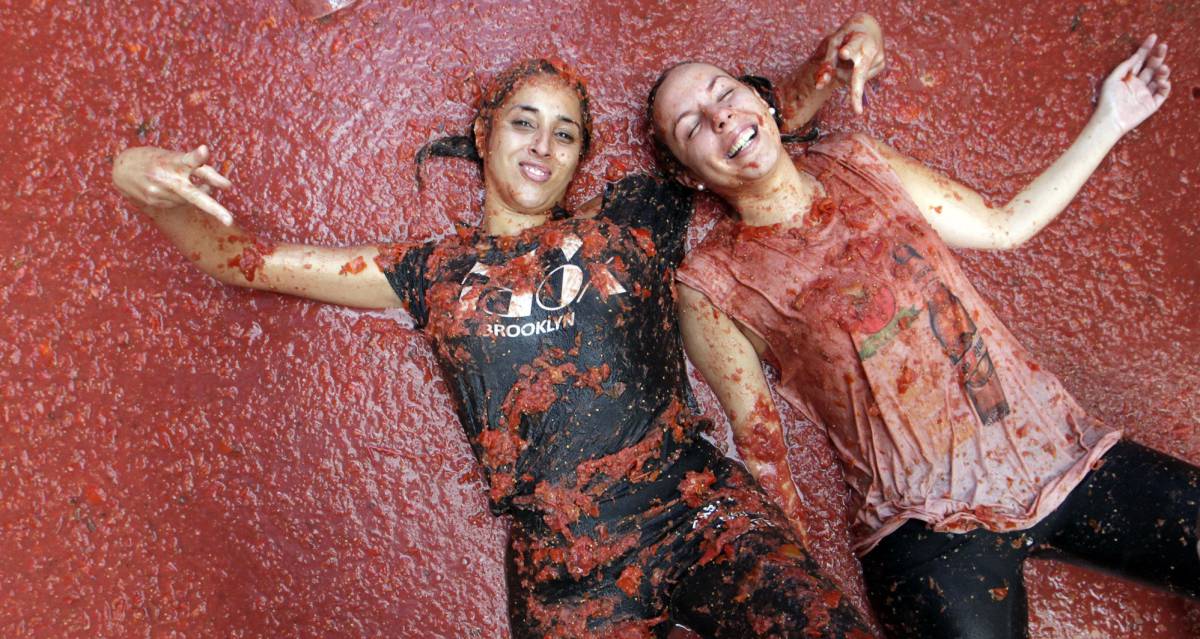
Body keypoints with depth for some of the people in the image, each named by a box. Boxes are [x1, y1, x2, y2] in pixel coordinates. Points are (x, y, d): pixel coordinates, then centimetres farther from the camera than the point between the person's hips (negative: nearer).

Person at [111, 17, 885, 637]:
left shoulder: (633, 222, 10)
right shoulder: (437, 272, 11)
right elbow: (246, 259, 13)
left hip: (703, 515, 0)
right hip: (566, 571, 1)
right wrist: (141, 180, -3)